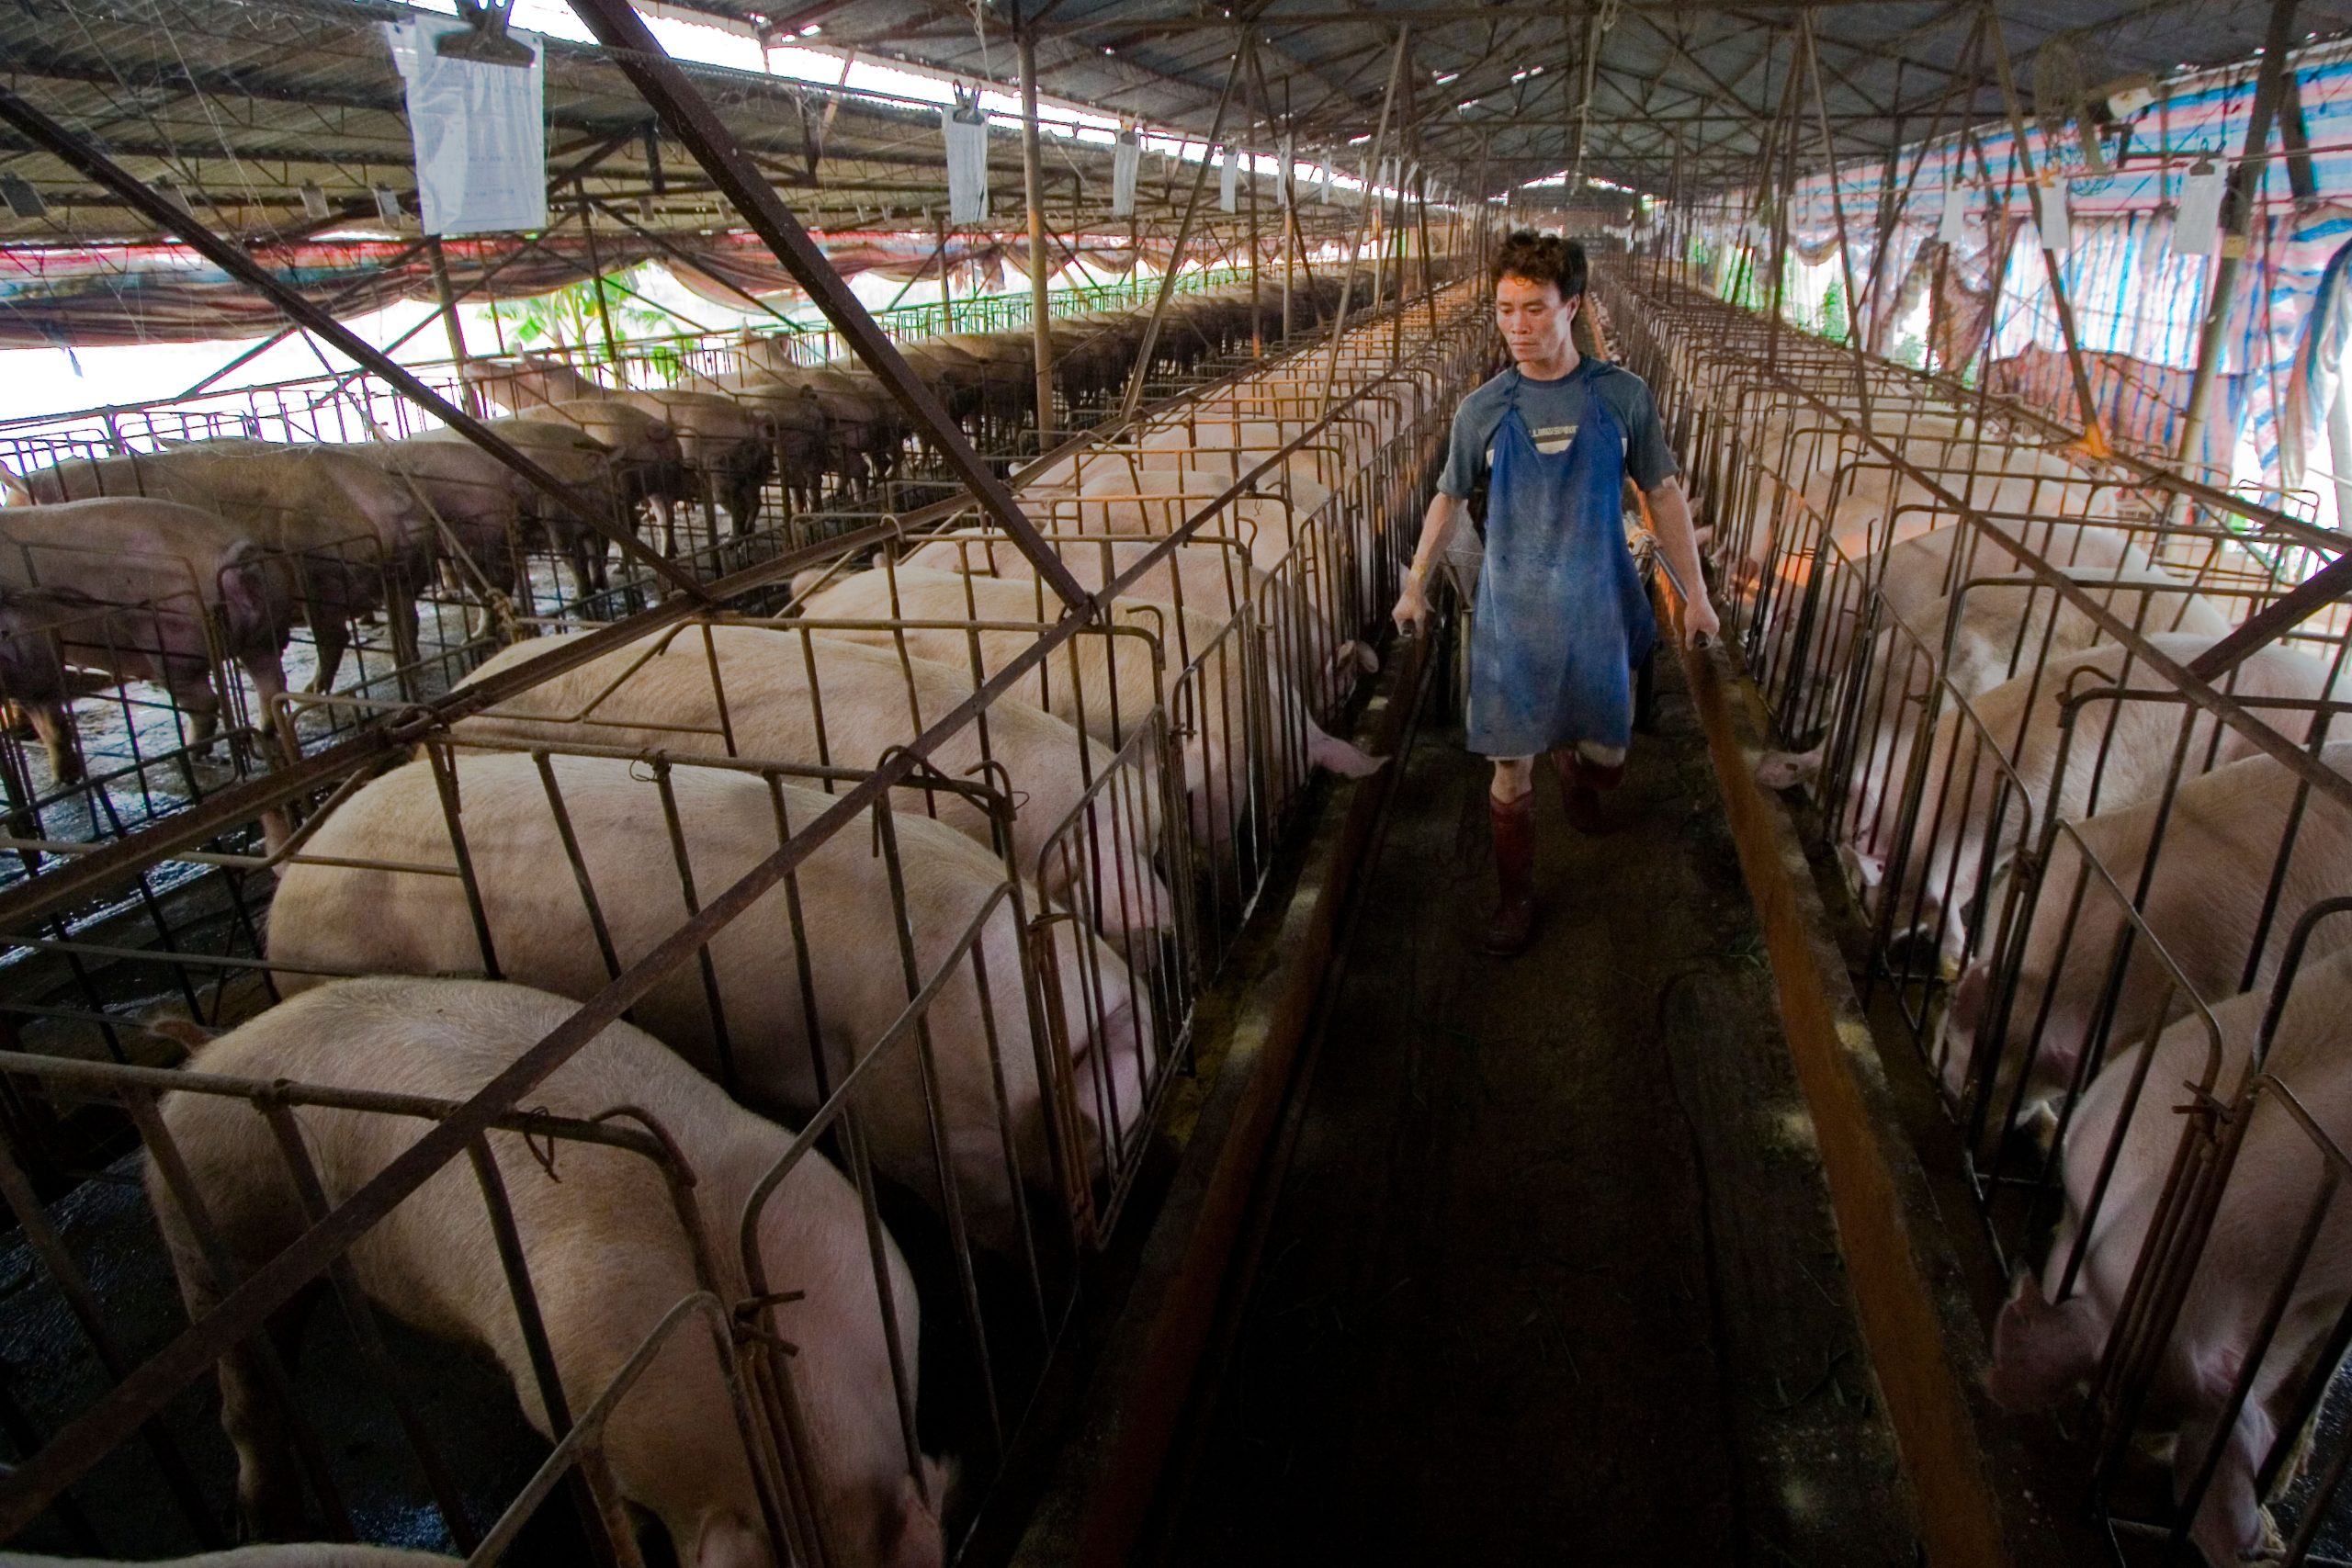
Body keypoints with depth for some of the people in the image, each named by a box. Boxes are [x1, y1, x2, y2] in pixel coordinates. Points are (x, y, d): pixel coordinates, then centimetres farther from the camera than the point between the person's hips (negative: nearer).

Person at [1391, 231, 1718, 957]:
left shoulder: (1622, 396, -3)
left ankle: (1571, 765, 49)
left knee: (1605, 760, 11)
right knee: (1510, 769, 1)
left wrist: (1694, 592, 4)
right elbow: (1450, 498, 11)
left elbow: (1663, 494, 5)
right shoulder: (1483, 409, -3)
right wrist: (1416, 583, 14)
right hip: (1511, 615, -1)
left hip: (1599, 611, 1)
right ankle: (1517, 899, 21)